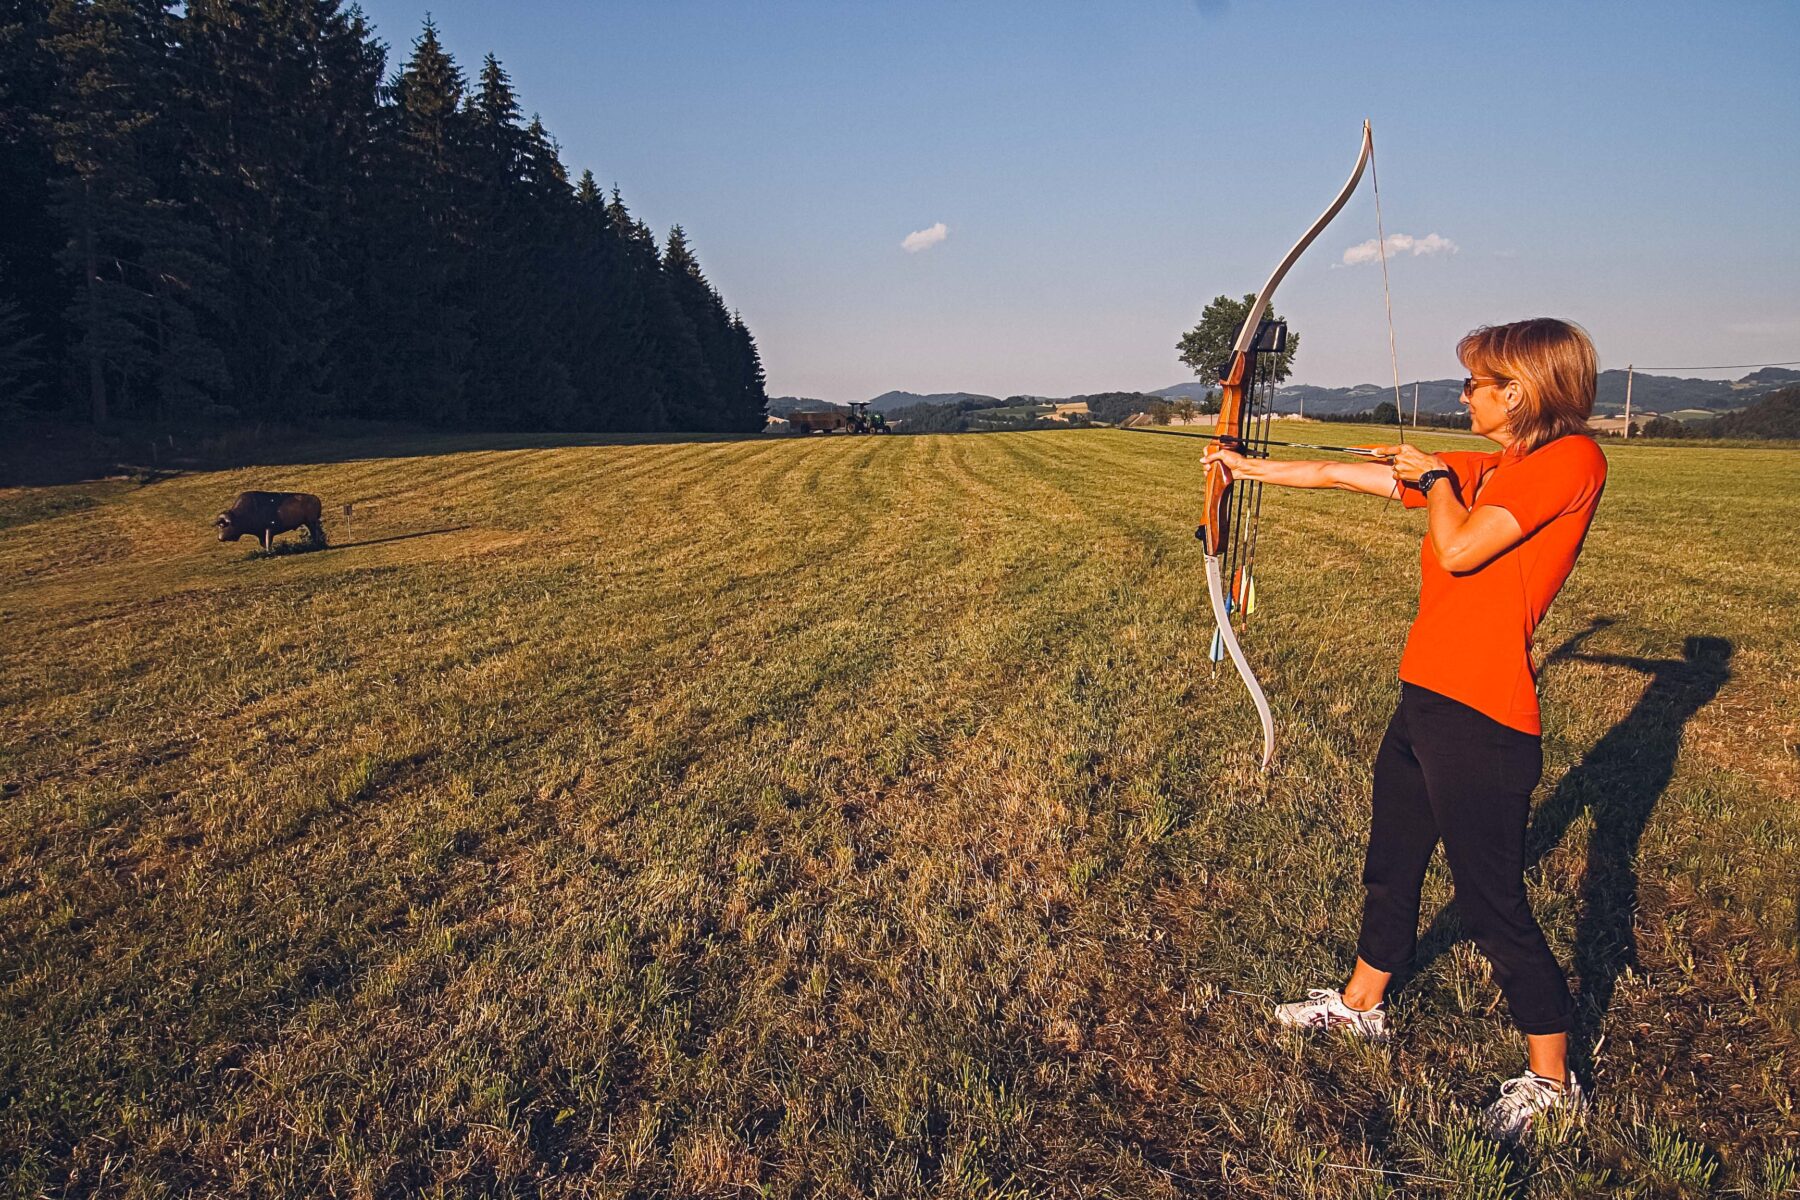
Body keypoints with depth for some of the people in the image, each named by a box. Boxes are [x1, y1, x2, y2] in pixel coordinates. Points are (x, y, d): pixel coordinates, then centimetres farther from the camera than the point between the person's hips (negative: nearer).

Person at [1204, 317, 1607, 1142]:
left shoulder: (1571, 459, -13)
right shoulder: (1477, 469, 11)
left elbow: (1458, 551, -21)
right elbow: (1341, 474, 15)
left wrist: (1434, 478, -4)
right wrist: (1251, 468, 18)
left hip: (1480, 717, -9)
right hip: (1425, 700, 9)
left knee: (1491, 901, 1)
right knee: (1391, 863, 21)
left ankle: (1551, 1081, 21)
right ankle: (1362, 1003, 41)